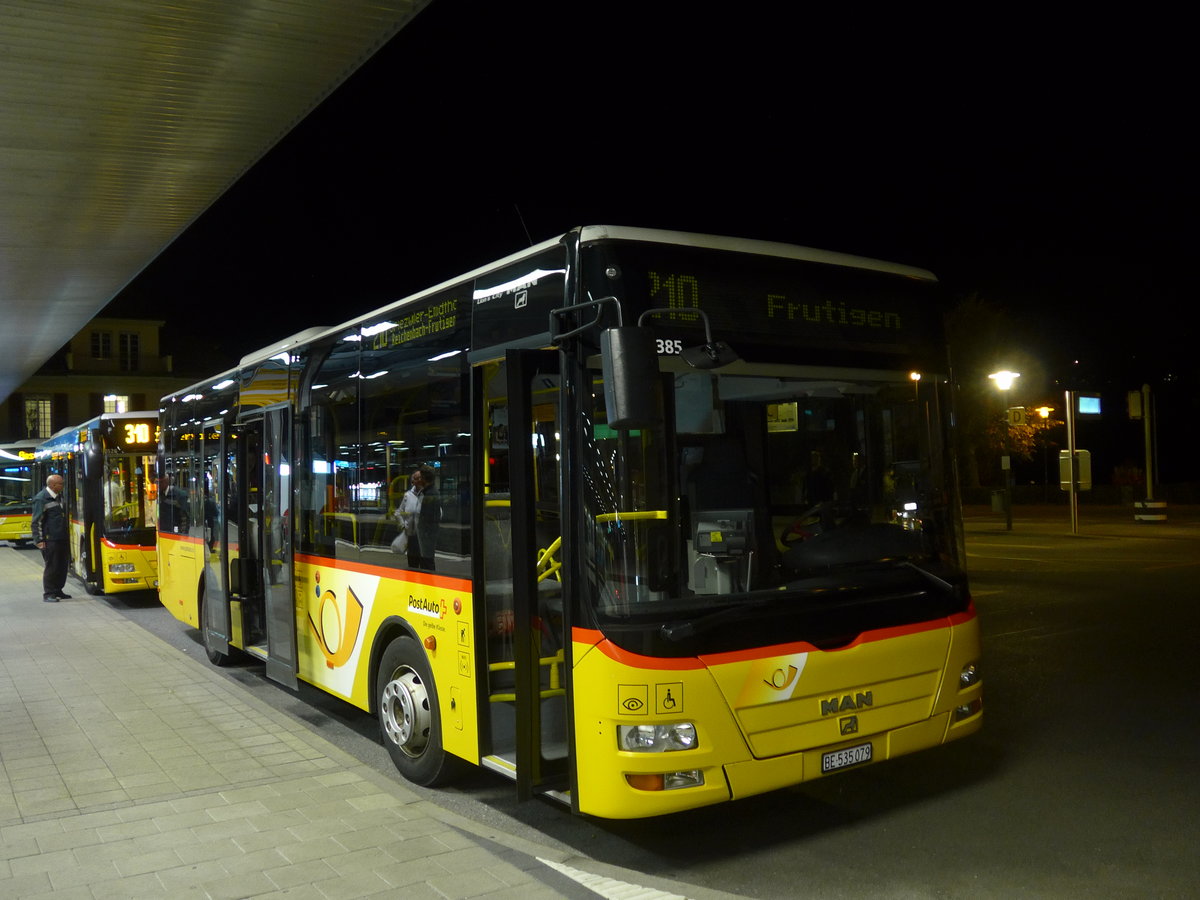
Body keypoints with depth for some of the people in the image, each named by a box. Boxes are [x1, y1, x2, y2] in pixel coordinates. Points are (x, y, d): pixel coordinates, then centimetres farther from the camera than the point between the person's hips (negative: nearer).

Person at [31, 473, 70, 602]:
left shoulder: (59, 496, 11)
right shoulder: (41, 499, -13)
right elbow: (36, 521, -13)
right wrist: (39, 540, -16)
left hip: (61, 538, 8)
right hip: (49, 539, -8)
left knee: (62, 566, 11)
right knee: (51, 567, -4)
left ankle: (58, 591, 22)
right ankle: (48, 594, 5)